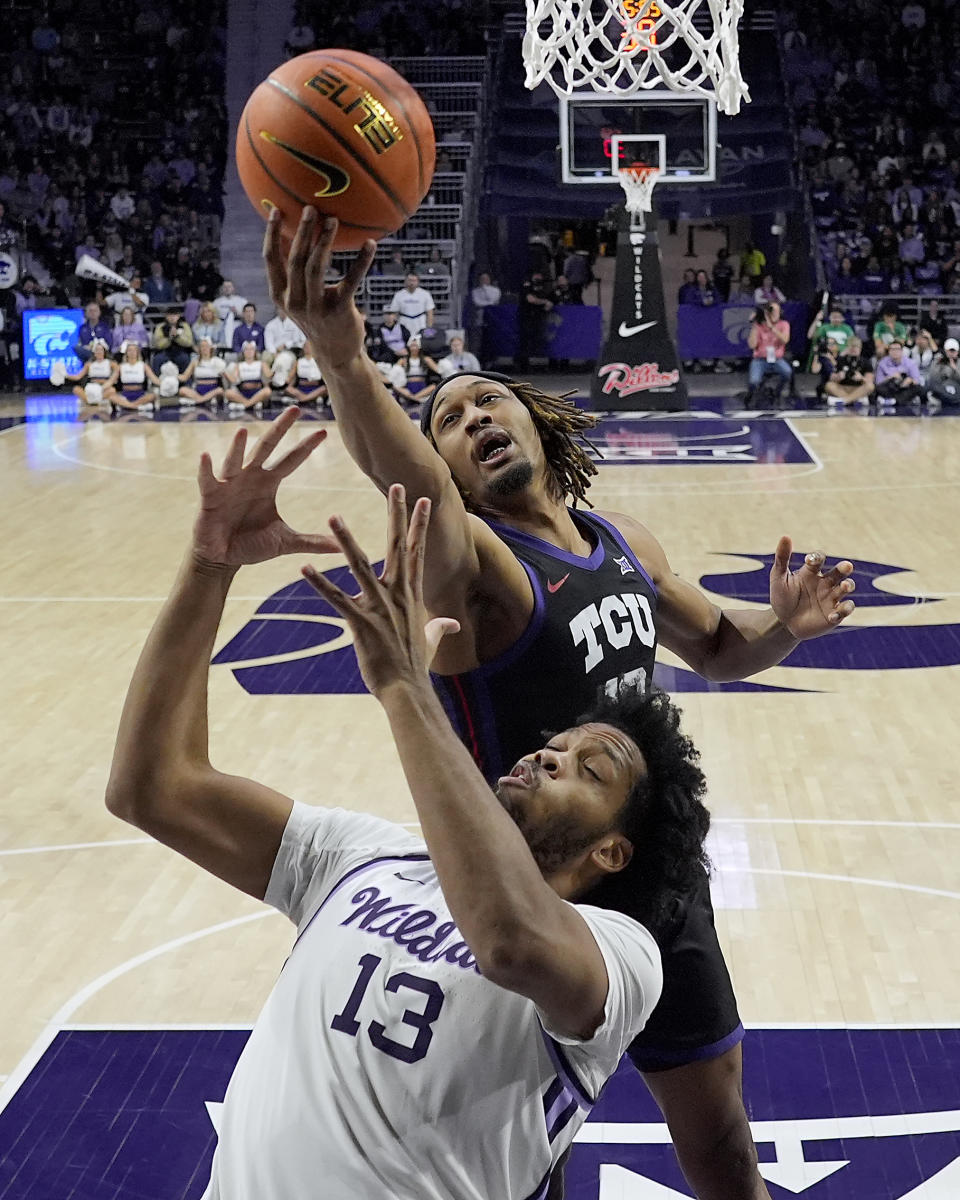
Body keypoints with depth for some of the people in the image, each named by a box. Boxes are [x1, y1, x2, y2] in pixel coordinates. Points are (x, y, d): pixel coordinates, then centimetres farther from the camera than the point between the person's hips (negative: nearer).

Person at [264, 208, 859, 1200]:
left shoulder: (623, 544, 2)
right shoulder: (469, 561, -19)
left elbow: (715, 647, 19)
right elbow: (410, 486, -43)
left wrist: (780, 629, -5)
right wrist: (341, 358, -64)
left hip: (662, 878, 6)